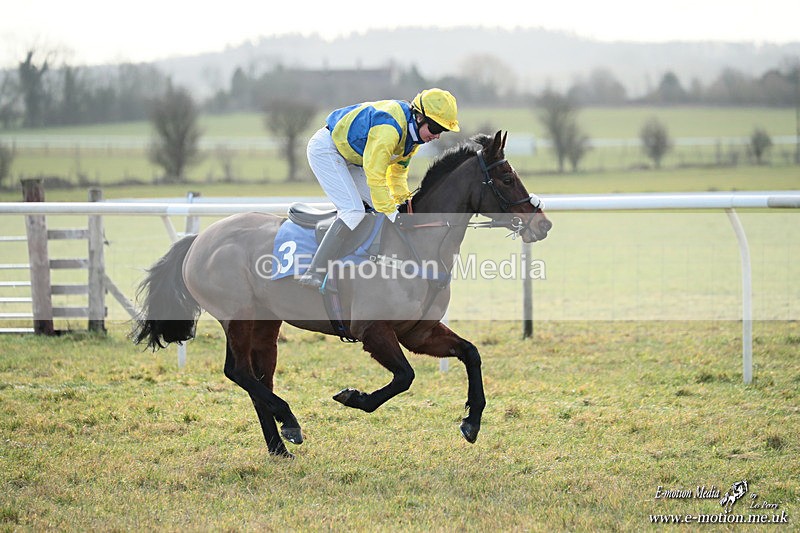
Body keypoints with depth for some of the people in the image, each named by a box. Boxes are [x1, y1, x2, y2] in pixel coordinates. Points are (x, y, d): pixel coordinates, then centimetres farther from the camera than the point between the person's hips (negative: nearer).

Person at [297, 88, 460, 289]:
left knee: (382, 206, 4)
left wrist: (404, 201, 2)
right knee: (353, 211, -21)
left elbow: (398, 169, 11)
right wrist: (391, 213, -26)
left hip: (351, 155, 10)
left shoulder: (414, 130, -2)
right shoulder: (389, 129, -34)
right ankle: (315, 274, -25)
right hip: (325, 149, -10)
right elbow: (375, 175, -31)